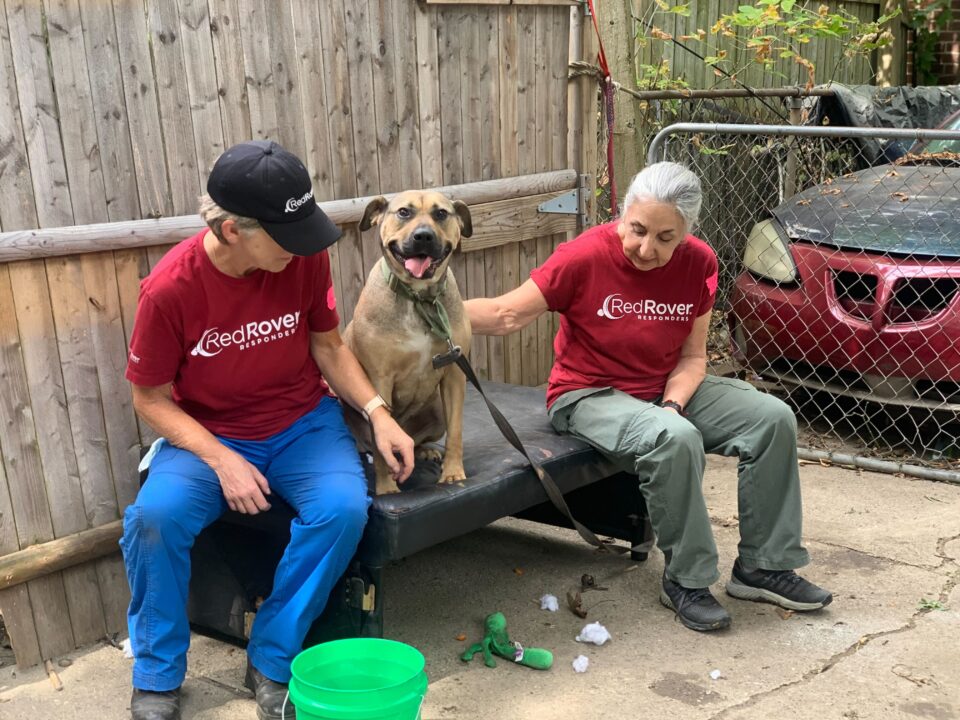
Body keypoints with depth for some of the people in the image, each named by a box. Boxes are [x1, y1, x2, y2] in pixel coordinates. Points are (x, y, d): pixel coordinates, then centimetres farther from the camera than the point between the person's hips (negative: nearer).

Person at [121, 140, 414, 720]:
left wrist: (378, 412, -15)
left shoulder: (306, 258, -14)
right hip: (208, 435, -1)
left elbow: (329, 347, 1)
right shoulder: (169, 289, -20)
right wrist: (222, 460, -22)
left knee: (344, 509, -27)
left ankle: (271, 662, -6)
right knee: (155, 517, -29)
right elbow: (151, 399, -9)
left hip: (303, 425, 2)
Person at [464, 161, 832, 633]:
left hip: (666, 390, 6)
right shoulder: (587, 257, -18)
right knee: (675, 439, -35)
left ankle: (763, 566, 3)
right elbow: (507, 315, -15)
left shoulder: (699, 264, -4)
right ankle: (686, 581, -15)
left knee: (773, 418, -9)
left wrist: (672, 403, -18)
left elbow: (692, 357, 1)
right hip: (588, 395, -6)